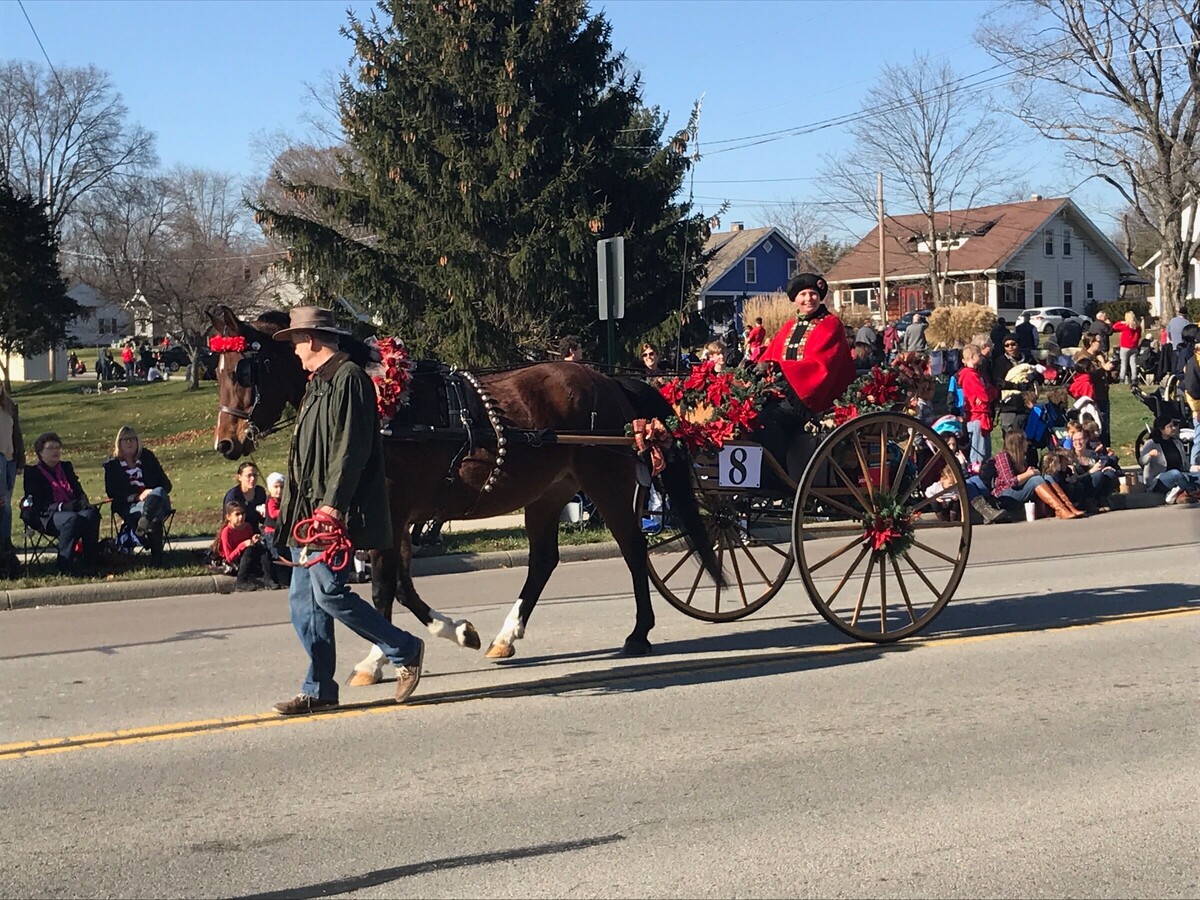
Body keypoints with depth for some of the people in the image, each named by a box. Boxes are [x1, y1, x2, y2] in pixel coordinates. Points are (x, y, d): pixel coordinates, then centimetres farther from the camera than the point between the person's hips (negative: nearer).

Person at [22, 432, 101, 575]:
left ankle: (89, 562, -29)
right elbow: (38, 504, -6)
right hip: (48, 517, -5)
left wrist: (84, 502, -6)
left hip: (72, 509, 5)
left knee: (91, 514, -30)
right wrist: (62, 506, -22)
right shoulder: (32, 473, 5)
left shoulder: (66, 467, 23)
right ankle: (65, 566, -32)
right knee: (72, 519, -37)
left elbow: (79, 492, 20)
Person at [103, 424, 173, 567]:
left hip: (157, 499, 1)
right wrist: (138, 496, -12)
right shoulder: (112, 466, 14)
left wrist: (152, 494, -10)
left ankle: (144, 523, -63)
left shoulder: (148, 458, 19)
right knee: (154, 515, -36)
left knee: (159, 492, -37)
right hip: (130, 507, -1)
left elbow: (166, 484, 13)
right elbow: (113, 494, 2)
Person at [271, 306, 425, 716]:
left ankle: (406, 650, 3)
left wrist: (333, 504, -24)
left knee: (328, 591, -12)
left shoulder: (348, 378, -12)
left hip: (334, 512, -10)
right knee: (303, 599, 8)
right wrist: (293, 506, 19)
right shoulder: (319, 383, 19)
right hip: (311, 509, 10)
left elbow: (351, 448, -20)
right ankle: (318, 689, 15)